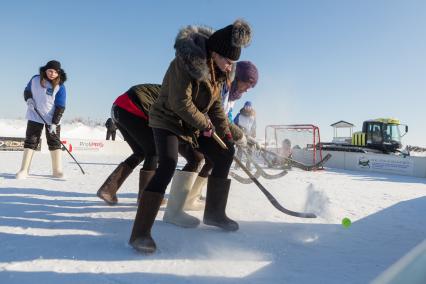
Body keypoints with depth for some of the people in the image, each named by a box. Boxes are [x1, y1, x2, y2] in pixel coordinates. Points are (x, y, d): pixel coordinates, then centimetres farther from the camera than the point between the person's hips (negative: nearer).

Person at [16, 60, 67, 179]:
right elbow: (27, 91, 15)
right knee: (30, 141, 0)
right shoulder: (35, 79, -2)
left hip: (53, 119, -1)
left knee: (54, 142, 2)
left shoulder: (60, 87, -10)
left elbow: (60, 107, -13)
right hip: (35, 117, 2)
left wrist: (54, 123, -19)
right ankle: (23, 170, 3)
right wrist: (28, 99, -8)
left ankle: (57, 170, 9)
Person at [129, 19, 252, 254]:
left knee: (224, 153, 7)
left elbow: (215, 103, 8)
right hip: (167, 120, -8)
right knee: (168, 166, -29)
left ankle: (214, 213, 19)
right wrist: (205, 124, -17)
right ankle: (140, 233, -21)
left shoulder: (216, 69, 1)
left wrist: (224, 130, 0)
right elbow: (180, 103, -29)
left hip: (194, 125, 9)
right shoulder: (187, 62, -26)